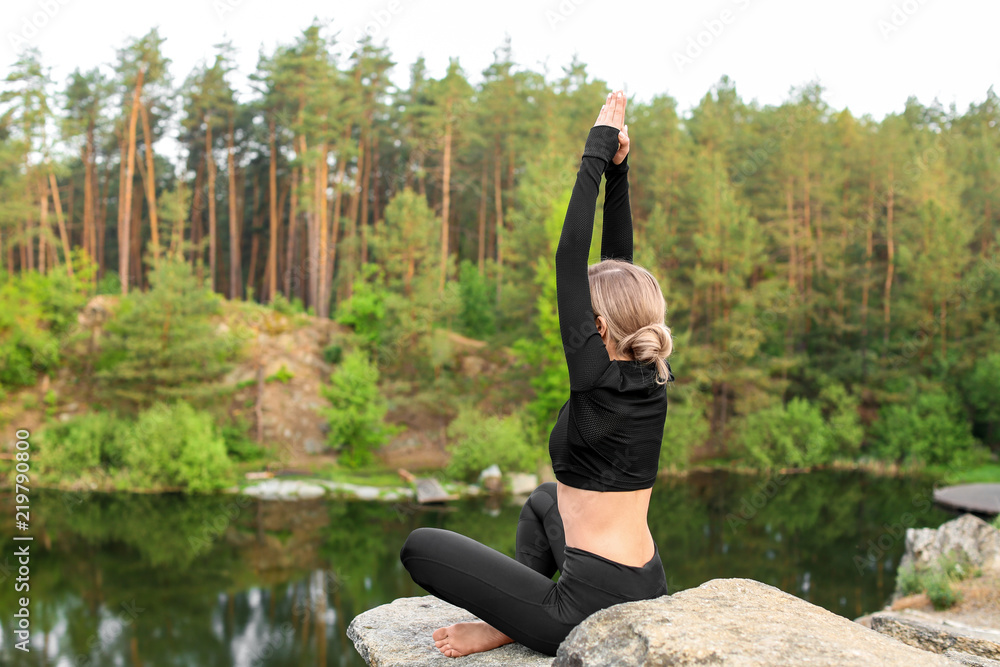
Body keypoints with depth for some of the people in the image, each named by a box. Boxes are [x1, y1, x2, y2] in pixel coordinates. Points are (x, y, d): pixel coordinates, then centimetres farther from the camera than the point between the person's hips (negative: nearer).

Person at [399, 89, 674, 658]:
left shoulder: (598, 380, -19)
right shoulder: (653, 379, 2)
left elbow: (570, 255, -18)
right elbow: (619, 266, 5)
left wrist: (598, 154, -13)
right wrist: (616, 168, 5)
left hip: (591, 611, -8)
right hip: (647, 601, 8)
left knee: (421, 547, -2)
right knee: (544, 501, 36)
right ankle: (523, 607, 23)